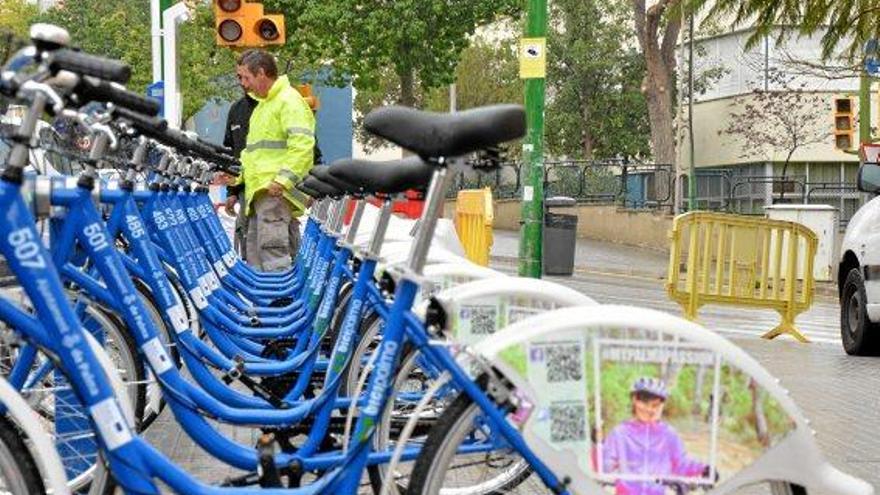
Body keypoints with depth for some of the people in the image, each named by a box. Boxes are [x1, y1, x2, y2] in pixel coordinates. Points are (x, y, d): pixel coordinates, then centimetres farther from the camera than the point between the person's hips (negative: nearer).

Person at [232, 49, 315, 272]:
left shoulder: (289, 101, -6)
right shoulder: (262, 105, 27)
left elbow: (302, 145, -18)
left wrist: (283, 180, -24)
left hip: (275, 192, -10)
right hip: (258, 191, 10)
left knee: (272, 250, -19)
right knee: (255, 256, 8)